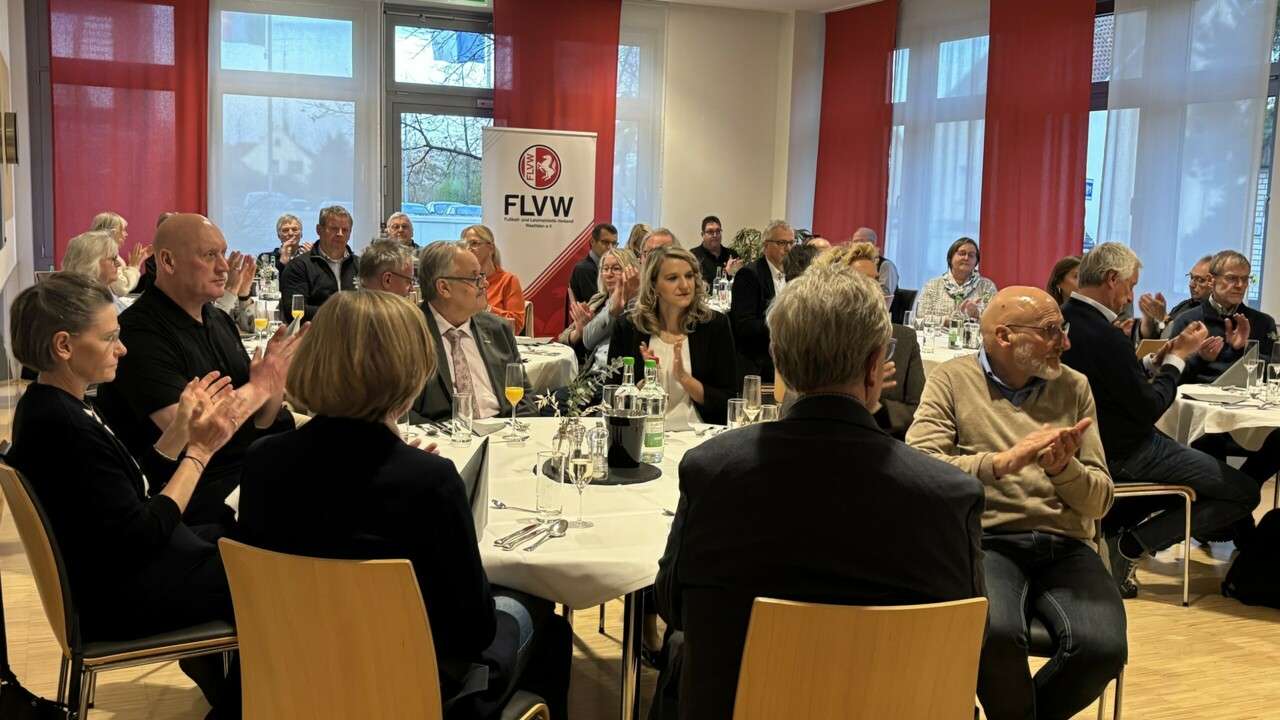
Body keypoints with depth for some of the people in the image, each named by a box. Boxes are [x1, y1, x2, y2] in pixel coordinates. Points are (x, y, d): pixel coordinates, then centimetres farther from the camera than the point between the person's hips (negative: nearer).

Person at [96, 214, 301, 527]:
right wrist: (259, 387, -13)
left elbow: (258, 422, 12)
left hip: (250, 477, 8)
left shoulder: (219, 320, 11)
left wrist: (274, 374, -8)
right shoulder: (140, 333, -14)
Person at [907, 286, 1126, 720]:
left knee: (1103, 647, -24)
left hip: (1064, 544, 4)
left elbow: (1099, 502, 11)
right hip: (985, 540, -3)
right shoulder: (951, 381, 5)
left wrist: (1065, 466, -10)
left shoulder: (1074, 387, 14)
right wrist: (1003, 461, -21)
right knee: (995, 633, -34)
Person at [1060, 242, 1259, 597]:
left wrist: (1155, 361, 4)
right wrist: (1178, 356, -6)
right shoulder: (1106, 337, -28)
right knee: (1244, 492, -3)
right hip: (1123, 456, -9)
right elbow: (1150, 408, -18)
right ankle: (1133, 543, -5)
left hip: (1089, 443, 9)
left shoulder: (1063, 320, 0)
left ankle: (1114, 525, 16)